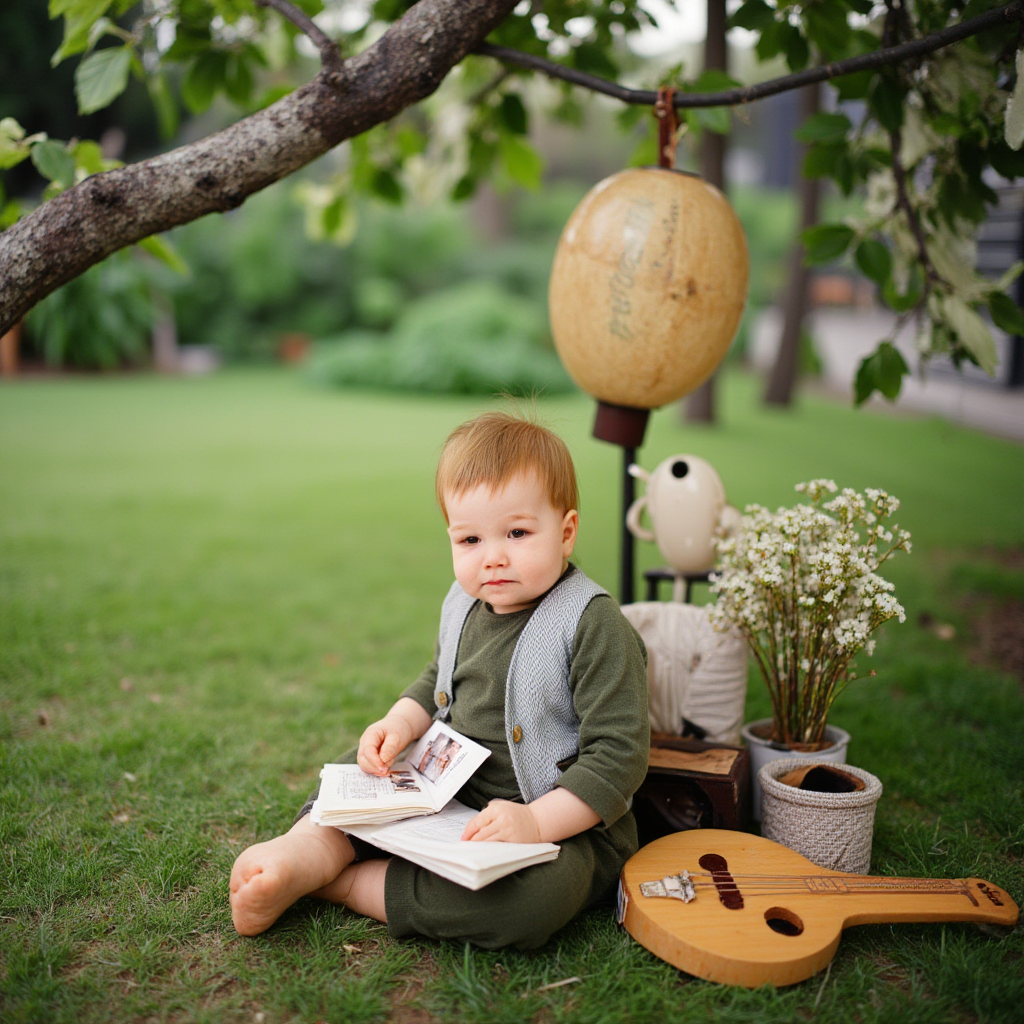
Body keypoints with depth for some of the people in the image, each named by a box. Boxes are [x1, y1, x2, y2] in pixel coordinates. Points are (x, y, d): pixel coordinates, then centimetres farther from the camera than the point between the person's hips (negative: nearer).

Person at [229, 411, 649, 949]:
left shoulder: (594, 627, -20)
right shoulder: (464, 605, 2)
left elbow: (618, 755, -22)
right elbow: (437, 683, 20)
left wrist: (536, 822, -29)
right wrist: (402, 723, 0)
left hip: (565, 822, -7)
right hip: (456, 794, 7)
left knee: (539, 893, -35)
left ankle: (348, 883, -24)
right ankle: (310, 847, -17)